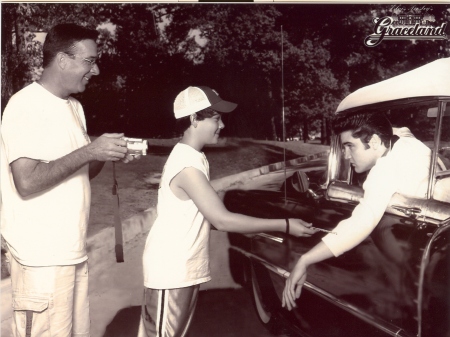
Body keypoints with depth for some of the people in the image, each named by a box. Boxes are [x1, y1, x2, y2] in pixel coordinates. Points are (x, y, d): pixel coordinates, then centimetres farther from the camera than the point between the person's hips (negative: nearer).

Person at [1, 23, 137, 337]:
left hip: (73, 251, 8)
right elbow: (27, 183, -21)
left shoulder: (74, 106, 14)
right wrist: (89, 150, -20)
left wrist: (107, 154, -1)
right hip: (41, 257, -8)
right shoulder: (26, 105, -13)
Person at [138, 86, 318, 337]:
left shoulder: (193, 158, 8)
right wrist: (285, 225, -24)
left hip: (184, 269, 9)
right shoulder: (187, 165, -24)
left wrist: (248, 227, 8)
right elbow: (222, 220, -27)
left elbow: (210, 215, 14)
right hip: (171, 272, -9)